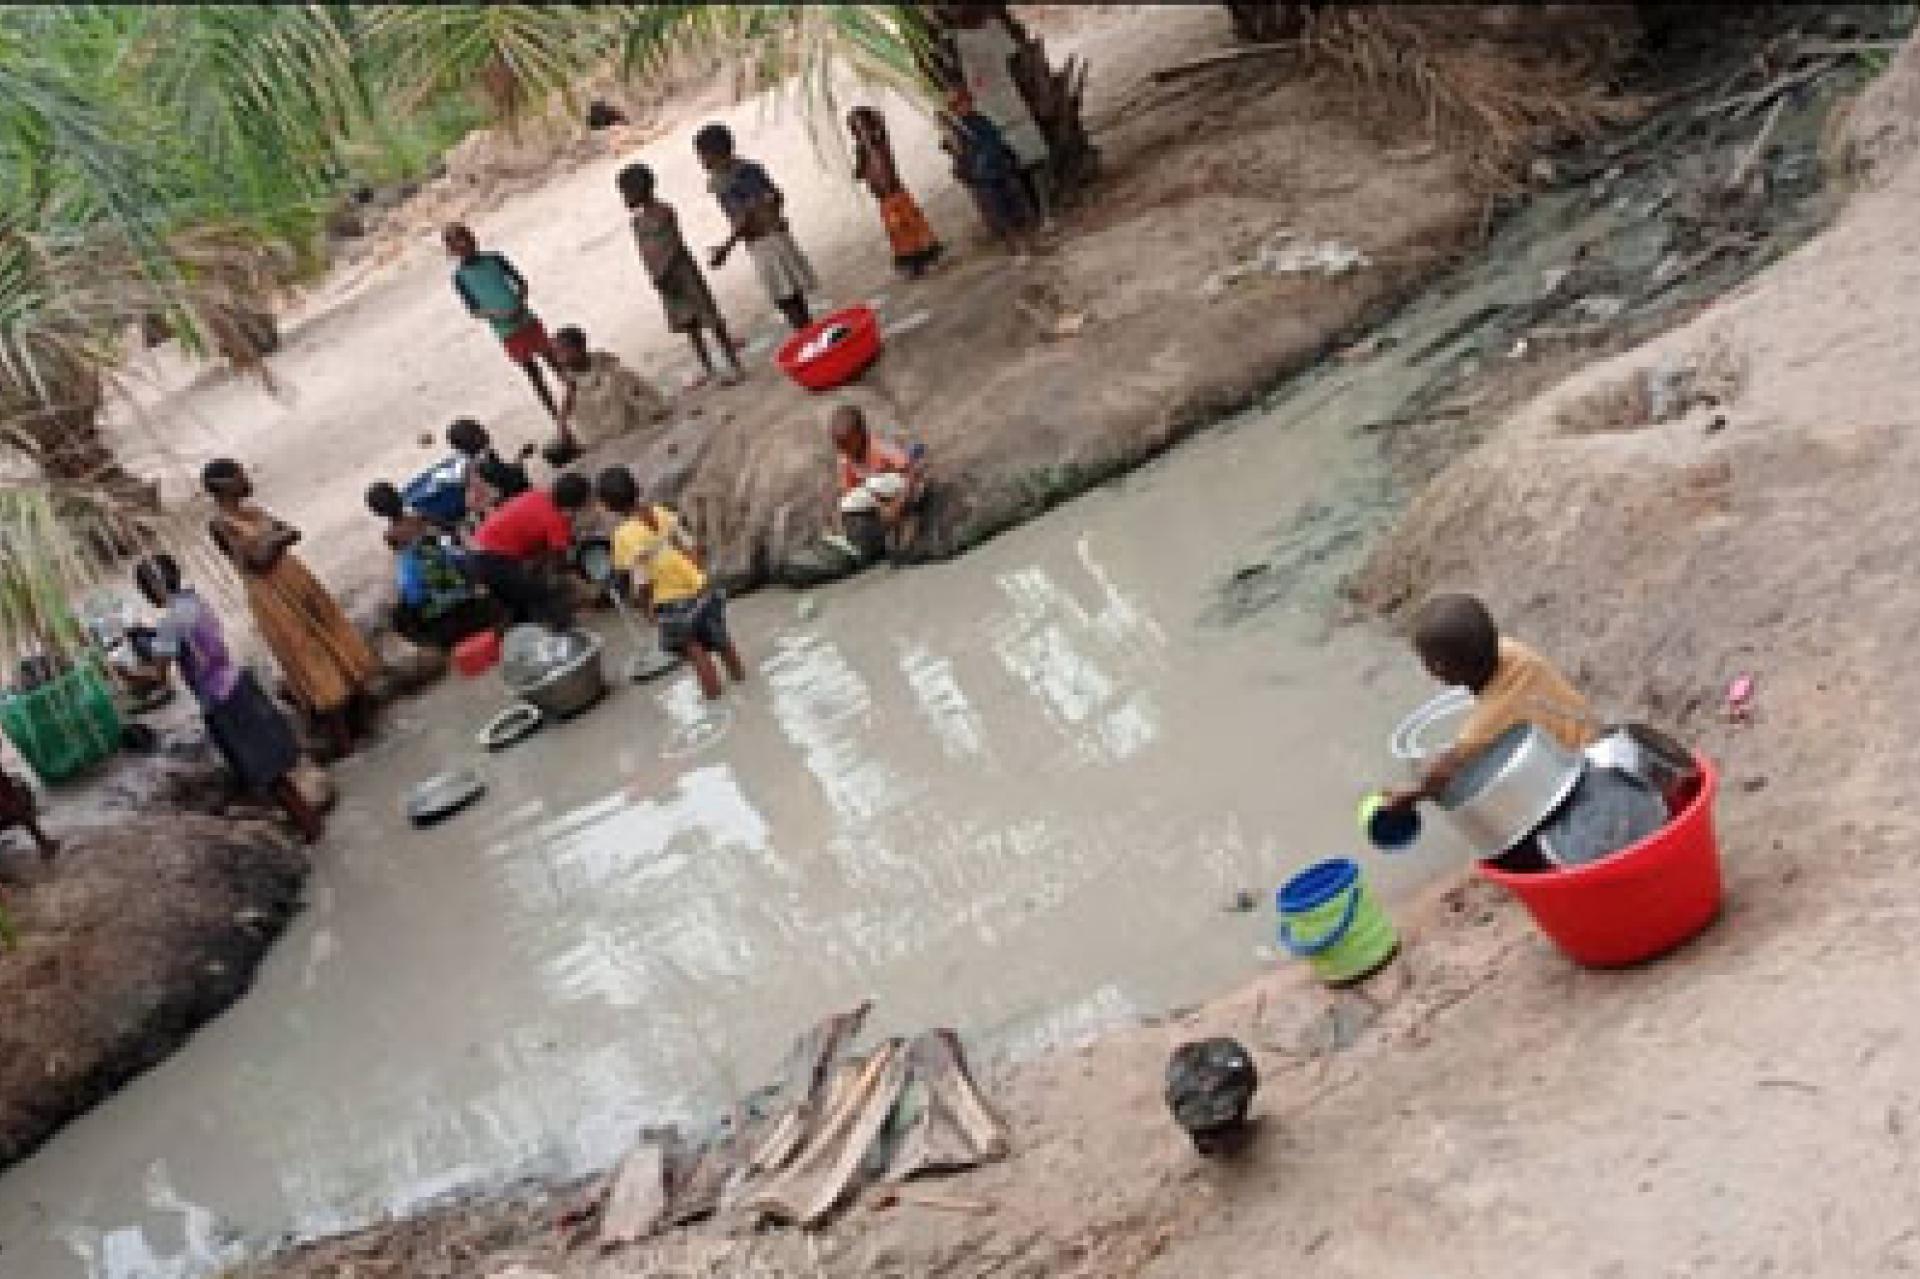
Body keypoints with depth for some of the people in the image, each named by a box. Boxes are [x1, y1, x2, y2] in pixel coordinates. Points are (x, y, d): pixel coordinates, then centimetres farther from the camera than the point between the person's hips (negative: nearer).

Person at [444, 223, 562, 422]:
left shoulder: (495, 259, 2)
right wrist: (496, 313, -22)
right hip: (507, 332, -2)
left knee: (554, 360, 6)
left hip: (528, 321, 2)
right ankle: (556, 414, 15)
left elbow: (521, 282, 6)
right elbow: (474, 310, -5)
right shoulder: (460, 277, -3)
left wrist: (519, 302, -13)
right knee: (533, 373, 5)